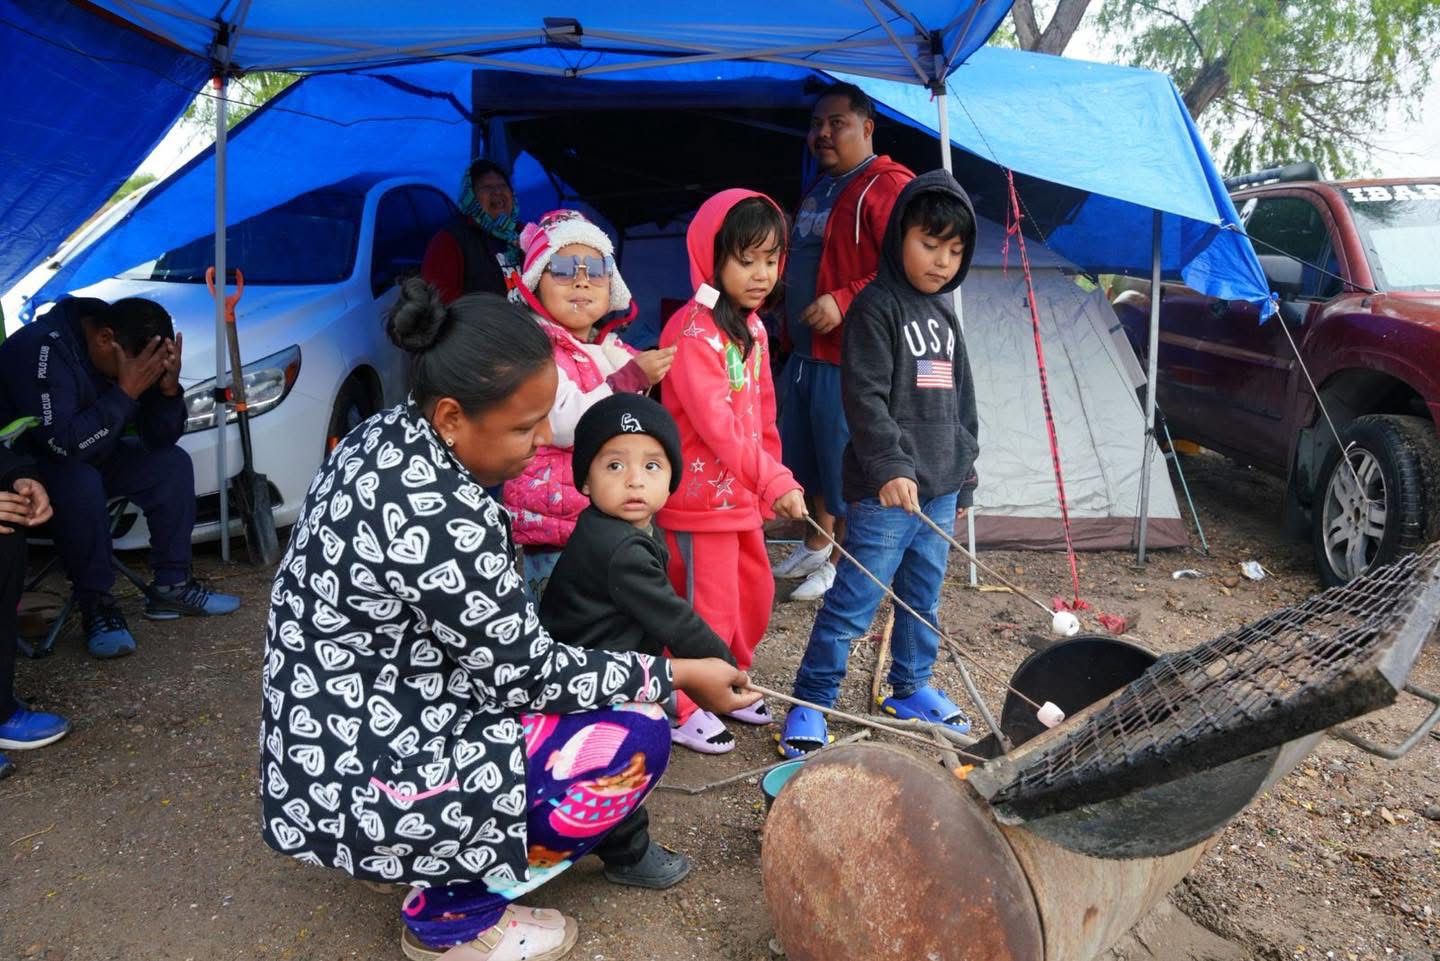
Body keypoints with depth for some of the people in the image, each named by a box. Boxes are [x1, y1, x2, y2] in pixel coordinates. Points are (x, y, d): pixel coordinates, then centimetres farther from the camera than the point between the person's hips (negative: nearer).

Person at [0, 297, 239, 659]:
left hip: (87, 457, 8)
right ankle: (95, 604, -19)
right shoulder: (43, 348, -30)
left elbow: (160, 439, -7)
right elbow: (65, 444, -37)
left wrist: (168, 389, -25)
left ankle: (171, 586, -1)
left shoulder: (130, 350, -7)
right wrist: (125, 391, -38)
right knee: (80, 483, -35)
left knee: (172, 463, -5)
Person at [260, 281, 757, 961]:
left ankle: (418, 864, 17)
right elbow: (528, 675, -17)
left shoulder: (385, 436, -2)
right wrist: (678, 675, -7)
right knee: (636, 737, -7)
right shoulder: (443, 519, -30)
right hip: (360, 787, -9)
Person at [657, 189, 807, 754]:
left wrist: (770, 483, 14)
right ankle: (682, 710, 18)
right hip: (701, 494, -9)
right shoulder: (692, 332, -19)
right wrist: (777, 480, -26)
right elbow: (716, 424, -26)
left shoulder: (753, 327, 10)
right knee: (709, 606, 0)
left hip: (743, 494, 9)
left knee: (755, 594, 18)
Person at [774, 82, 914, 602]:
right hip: (804, 350, 10)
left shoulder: (887, 185, -14)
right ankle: (814, 545, 36)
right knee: (803, 454, 19)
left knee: (842, 461, 1)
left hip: (848, 356, -10)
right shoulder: (818, 190, 17)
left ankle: (841, 564, 16)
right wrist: (790, 330, 25)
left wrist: (845, 300, -28)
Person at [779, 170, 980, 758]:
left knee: (923, 598, 17)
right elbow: (865, 397, -18)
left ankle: (910, 688, 34)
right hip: (886, 489, -8)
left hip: (940, 489, 8)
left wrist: (963, 477, 21)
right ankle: (810, 703, 8)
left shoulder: (945, 313, 16)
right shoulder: (876, 307, -8)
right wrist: (889, 466, -26)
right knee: (853, 603, -4)